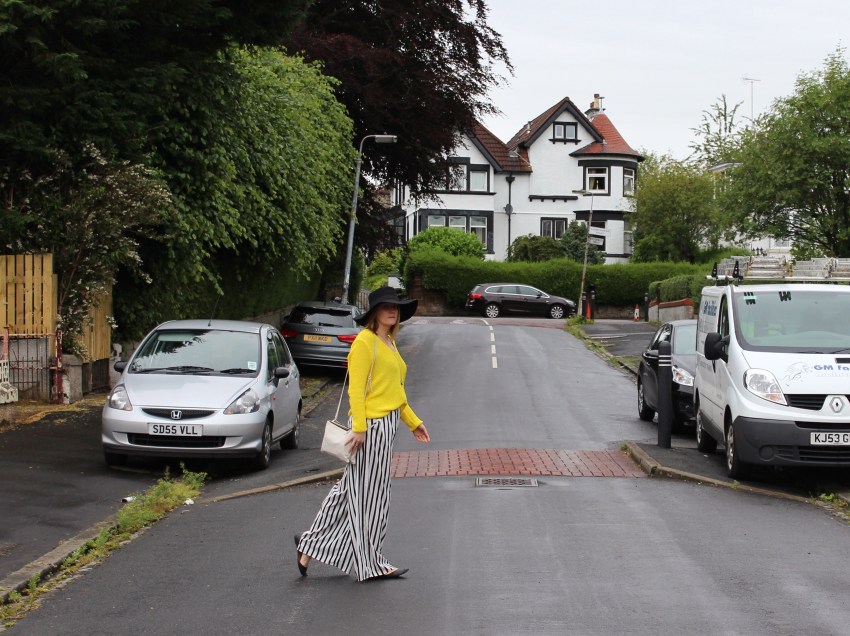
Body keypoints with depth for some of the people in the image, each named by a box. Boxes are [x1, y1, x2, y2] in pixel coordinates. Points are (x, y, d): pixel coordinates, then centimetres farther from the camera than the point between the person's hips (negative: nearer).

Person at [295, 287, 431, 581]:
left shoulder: (389, 344, 18)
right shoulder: (365, 341, -10)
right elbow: (356, 388, -16)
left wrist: (413, 422, 23)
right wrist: (359, 427, -22)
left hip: (386, 425, 10)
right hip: (372, 424, -10)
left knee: (352, 490, 12)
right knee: (368, 494, -1)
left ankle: (310, 545, 18)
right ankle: (370, 564, 7)